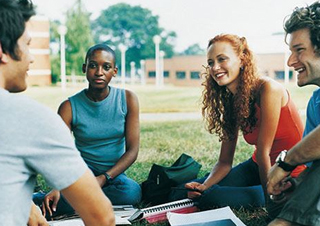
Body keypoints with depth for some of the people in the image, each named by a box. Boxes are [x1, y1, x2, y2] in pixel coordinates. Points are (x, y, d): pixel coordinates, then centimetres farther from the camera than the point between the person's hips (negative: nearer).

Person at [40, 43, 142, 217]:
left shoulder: (127, 99, -5)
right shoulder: (70, 107, -8)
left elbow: (132, 150, -7)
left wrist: (103, 178, -21)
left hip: (114, 173, 2)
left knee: (132, 191, -33)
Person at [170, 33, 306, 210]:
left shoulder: (267, 89, -22)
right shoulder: (230, 102, 2)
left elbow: (263, 151, -20)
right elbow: (225, 161, 2)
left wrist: (269, 196, -15)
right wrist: (204, 185, -15)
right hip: (257, 168, 7)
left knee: (213, 198, -25)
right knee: (179, 193, -1)